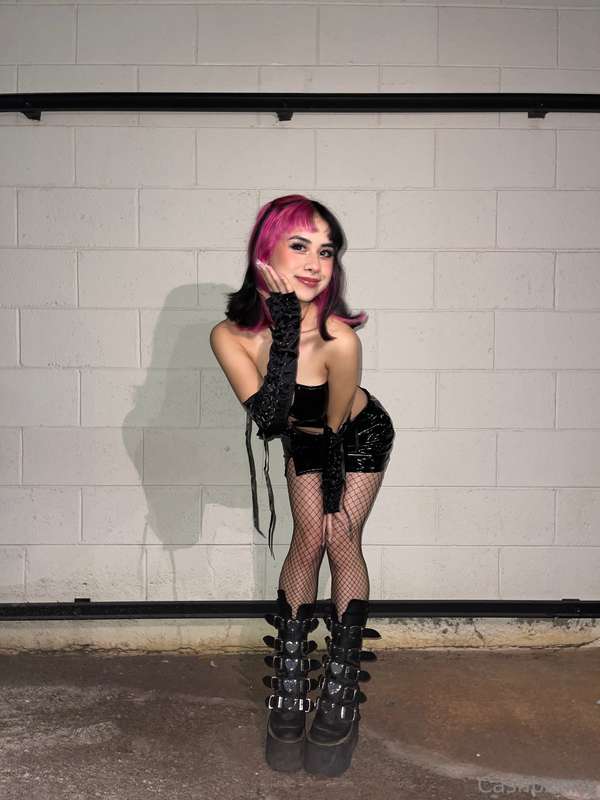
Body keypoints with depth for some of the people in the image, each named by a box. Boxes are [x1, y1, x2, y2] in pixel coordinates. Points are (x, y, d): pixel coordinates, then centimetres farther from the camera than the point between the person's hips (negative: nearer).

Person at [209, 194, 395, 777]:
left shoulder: (339, 339, -38)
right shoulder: (230, 335, -30)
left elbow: (335, 424, -23)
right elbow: (267, 418, -41)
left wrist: (334, 493, -10)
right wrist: (286, 332, -47)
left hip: (360, 436, -2)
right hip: (304, 439, 2)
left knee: (341, 542, -5)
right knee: (308, 540, -1)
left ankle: (340, 691, 8)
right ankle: (289, 688, 13)